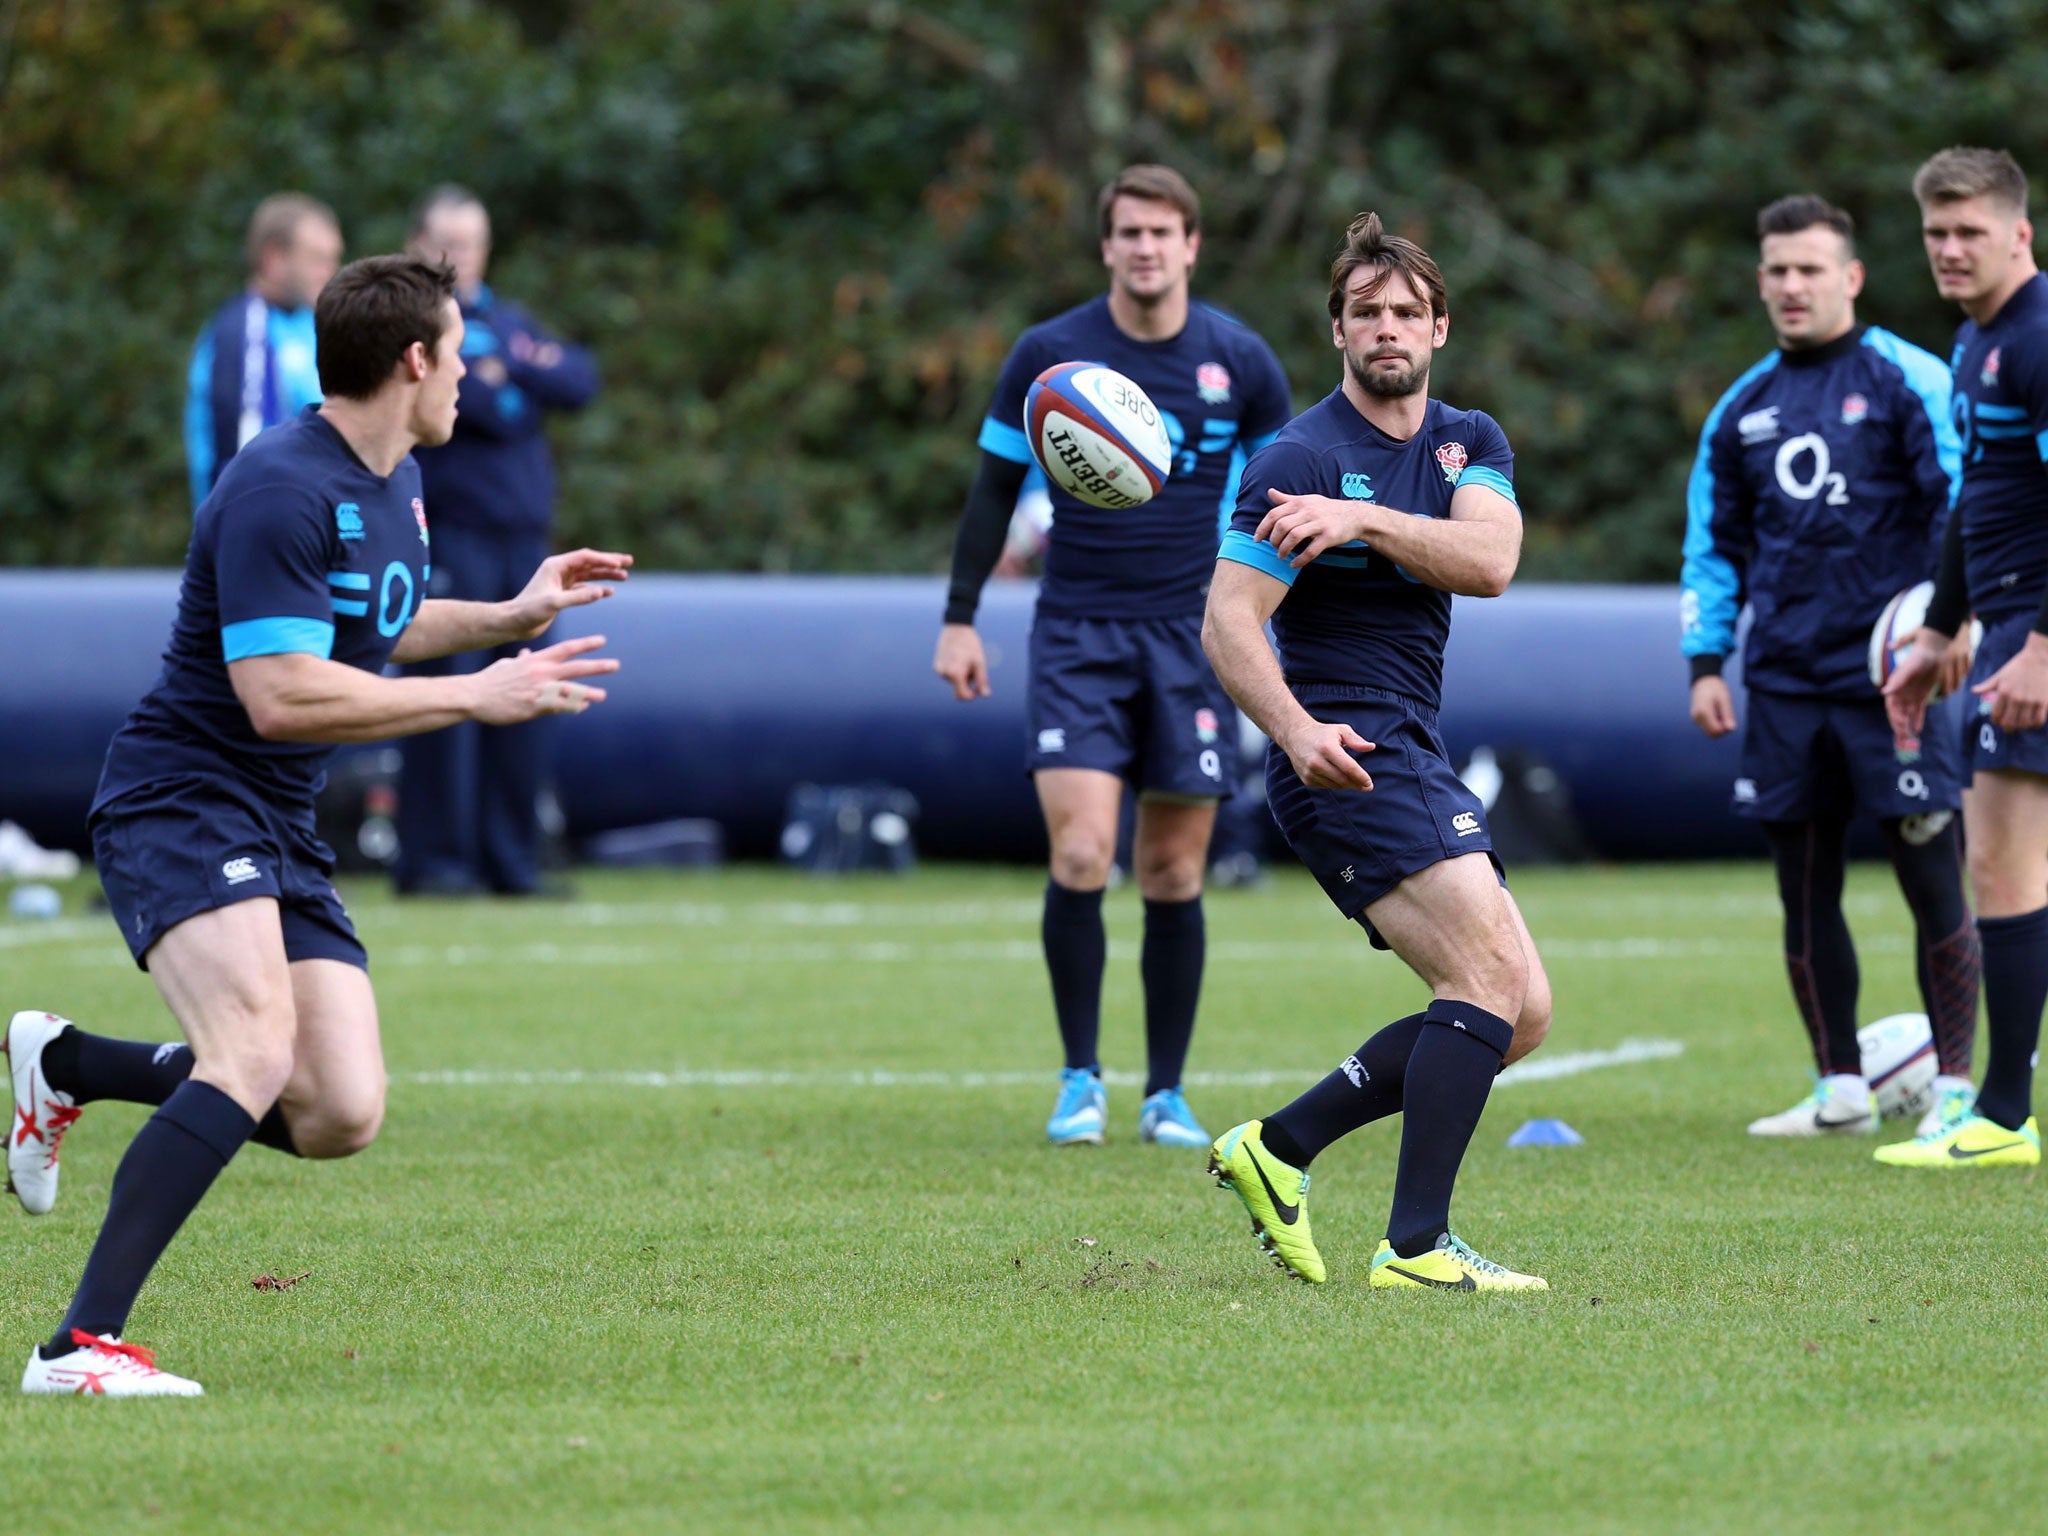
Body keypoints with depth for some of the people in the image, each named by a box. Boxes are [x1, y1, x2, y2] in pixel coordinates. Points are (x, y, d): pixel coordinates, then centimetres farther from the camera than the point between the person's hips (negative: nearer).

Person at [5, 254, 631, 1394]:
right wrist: (477, 696, -21)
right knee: (257, 1051, -31)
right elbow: (280, 694, -25)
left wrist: (513, 616, 19)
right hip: (181, 803, -9)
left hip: (284, 830, 9)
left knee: (342, 1116, -3)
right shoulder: (282, 493, -19)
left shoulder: (397, 483, 12)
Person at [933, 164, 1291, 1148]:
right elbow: (995, 488, 6)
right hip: (1077, 634, -1)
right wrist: (959, 619, 2)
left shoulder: (1241, 363, 1)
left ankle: (1166, 1094, 13)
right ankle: (1080, 1078, 0)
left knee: (1174, 875, 3)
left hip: (1191, 639, 1)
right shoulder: (1049, 355, -3)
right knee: (1080, 855, -14)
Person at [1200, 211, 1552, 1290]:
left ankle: (1277, 1149, 9)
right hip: (1345, 756, -8)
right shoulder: (1302, 457, -8)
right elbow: (1229, 617, -14)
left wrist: (1366, 519, -21)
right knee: (1492, 978, -20)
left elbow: (1489, 561, -7)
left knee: (1521, 1014, 7)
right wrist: (1297, 729, -29)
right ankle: (1415, 1248, -21)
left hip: (1415, 765, 8)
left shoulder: (1470, 443, 12)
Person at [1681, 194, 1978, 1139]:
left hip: (1890, 677, -5)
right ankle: (1840, 1089, 14)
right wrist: (1705, 663, 12)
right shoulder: (1742, 410, 15)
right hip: (1784, 686, 5)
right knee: (1804, 888, 6)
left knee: (1930, 878, -5)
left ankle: (1955, 1087, 2)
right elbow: (1713, 546, 20)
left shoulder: (1909, 382, -2)